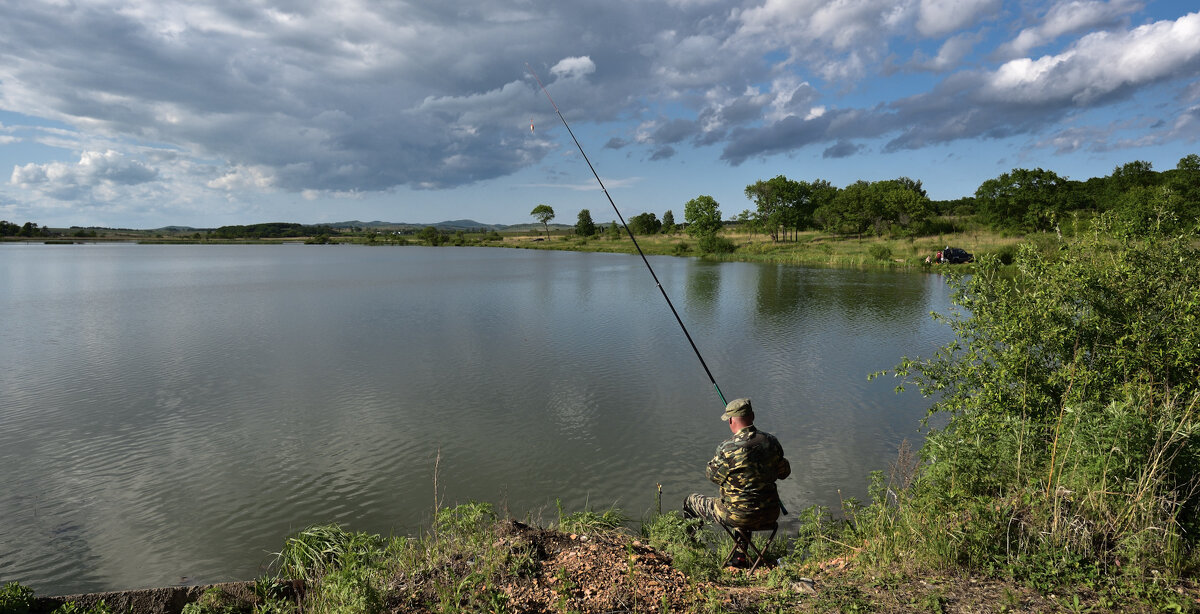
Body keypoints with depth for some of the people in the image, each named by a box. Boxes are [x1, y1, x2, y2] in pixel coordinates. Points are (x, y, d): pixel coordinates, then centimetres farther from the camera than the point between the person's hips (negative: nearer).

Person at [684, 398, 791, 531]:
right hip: (770, 515, 5)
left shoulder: (728, 448, -22)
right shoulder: (771, 441, -6)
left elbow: (712, 476, -6)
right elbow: (784, 472, 9)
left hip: (740, 518, -5)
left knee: (691, 501, 15)